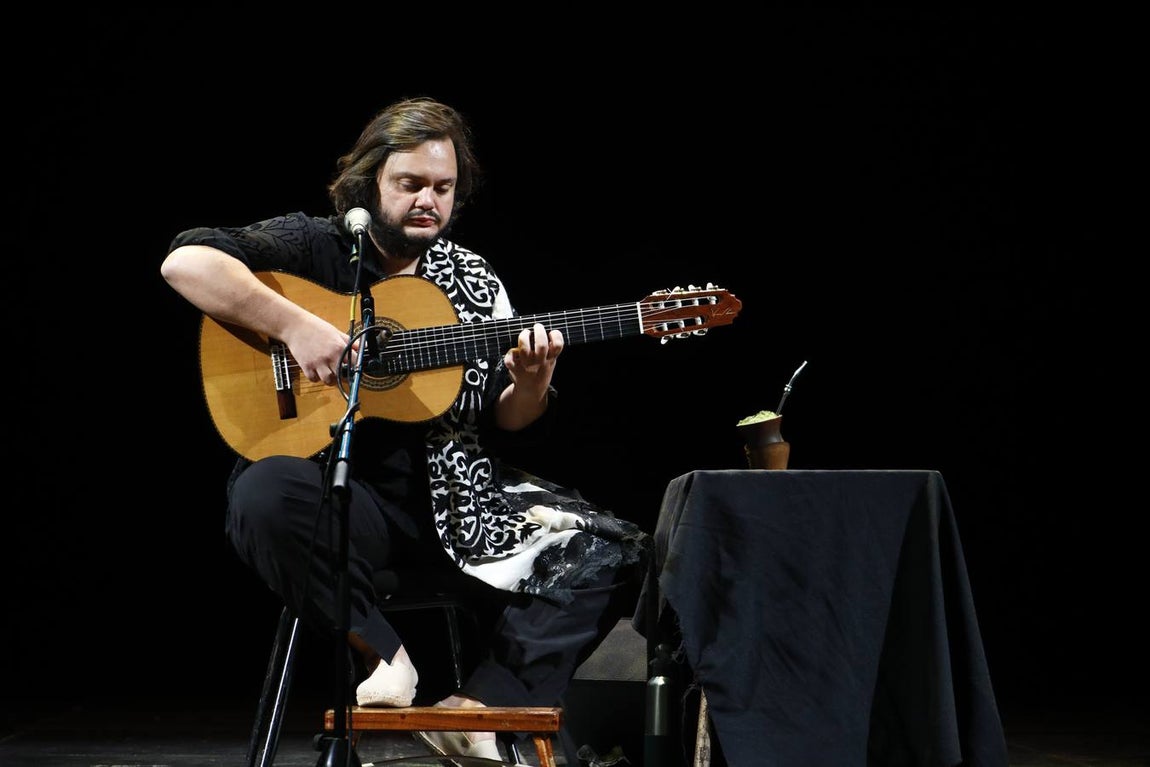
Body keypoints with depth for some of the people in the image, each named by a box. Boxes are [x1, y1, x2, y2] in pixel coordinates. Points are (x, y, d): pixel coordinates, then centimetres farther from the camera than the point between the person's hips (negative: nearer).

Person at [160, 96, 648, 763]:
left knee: (612, 551, -13)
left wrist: (530, 387, -11)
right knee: (266, 495, -39)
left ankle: (480, 708, -19)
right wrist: (295, 325, -22)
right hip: (335, 490, -4)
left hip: (454, 498, 4)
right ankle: (383, 658, -18)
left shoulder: (474, 284, 15)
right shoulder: (312, 247, 2)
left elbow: (506, 426, 13)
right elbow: (185, 263, -14)